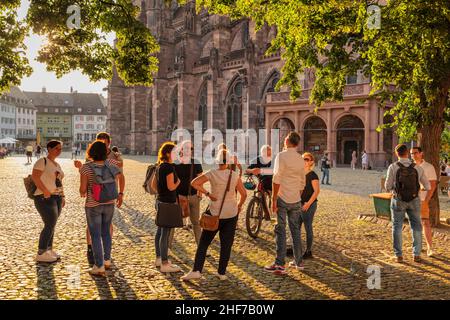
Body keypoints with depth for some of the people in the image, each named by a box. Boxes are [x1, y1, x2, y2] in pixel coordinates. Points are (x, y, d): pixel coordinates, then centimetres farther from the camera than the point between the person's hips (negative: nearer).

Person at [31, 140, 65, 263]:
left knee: (51, 225, 11)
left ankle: (49, 250, 20)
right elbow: (35, 177, -19)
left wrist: (62, 196, 15)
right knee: (50, 225, -12)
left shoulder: (57, 165, 17)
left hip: (57, 198, 8)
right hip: (45, 198, -8)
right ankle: (41, 254, -4)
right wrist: (46, 192, -23)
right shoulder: (42, 162, -8)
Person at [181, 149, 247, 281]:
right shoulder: (235, 175, -4)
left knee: (203, 243, 8)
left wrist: (208, 193, -9)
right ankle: (222, 272, 15)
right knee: (226, 244, 10)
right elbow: (244, 194, -1)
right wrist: (239, 206, 16)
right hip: (231, 214, 1)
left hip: (215, 214, -1)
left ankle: (196, 271, 4)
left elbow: (194, 183, -16)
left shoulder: (212, 173, -8)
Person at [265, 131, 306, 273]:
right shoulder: (301, 159, 8)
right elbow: (302, 183, 14)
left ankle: (280, 264, -1)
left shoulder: (282, 156, -11)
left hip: (283, 199, -6)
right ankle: (298, 261, 23)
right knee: (295, 230, 14)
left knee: (280, 231, -1)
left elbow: (276, 179, -17)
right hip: (296, 200, 6)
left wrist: (274, 199, -13)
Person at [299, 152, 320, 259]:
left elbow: (317, 191, -16)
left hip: (309, 205, -7)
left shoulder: (312, 175, -11)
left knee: (308, 227, 1)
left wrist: (308, 203, -21)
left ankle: (308, 251, 12)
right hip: (299, 204, 7)